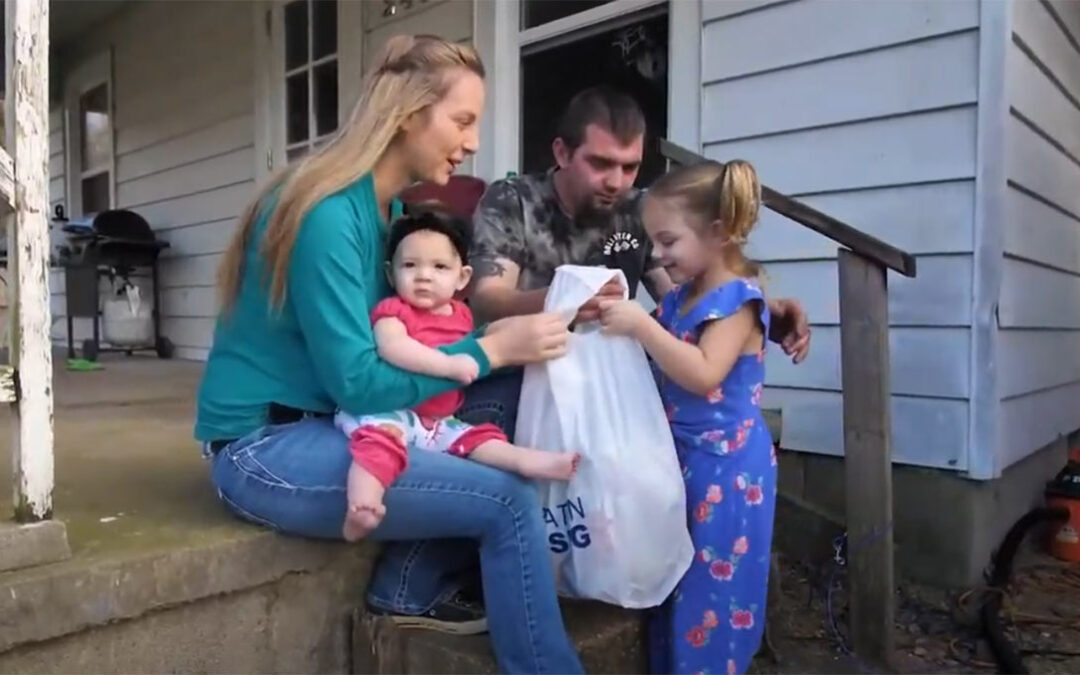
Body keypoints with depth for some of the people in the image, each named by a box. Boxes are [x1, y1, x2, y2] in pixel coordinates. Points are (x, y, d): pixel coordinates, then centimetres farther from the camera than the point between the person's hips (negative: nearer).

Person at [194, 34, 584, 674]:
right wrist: (493, 350, -20)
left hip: (315, 424, 9)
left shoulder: (387, 206, 7)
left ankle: (409, 591, 12)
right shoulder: (329, 213, -21)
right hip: (264, 447, -9)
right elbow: (356, 383, -23)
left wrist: (489, 333, -5)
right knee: (508, 497, -17)